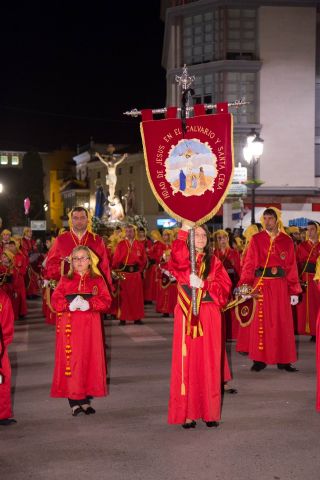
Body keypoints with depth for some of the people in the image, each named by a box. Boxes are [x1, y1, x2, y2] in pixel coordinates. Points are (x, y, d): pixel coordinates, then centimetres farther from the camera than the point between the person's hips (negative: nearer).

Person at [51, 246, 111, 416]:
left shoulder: (98, 280, 6)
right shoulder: (65, 280, 7)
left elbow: (106, 301, -4)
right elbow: (55, 300, -1)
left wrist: (89, 304, -19)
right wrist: (69, 305, -19)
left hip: (90, 326, 1)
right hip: (70, 327, -1)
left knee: (90, 360, 3)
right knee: (71, 360, -3)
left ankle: (86, 399, 13)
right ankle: (74, 401, 2)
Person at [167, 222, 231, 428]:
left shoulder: (214, 262, 11)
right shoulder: (182, 259, 5)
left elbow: (225, 285, -1)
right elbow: (176, 259, -21)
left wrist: (204, 284, -14)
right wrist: (184, 230, -26)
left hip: (209, 316, 1)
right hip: (186, 315, -1)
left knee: (209, 363, 3)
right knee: (187, 361, -3)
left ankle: (210, 411, 9)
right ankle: (188, 413, 2)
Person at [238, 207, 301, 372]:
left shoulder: (287, 241, 5)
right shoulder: (256, 239, 2)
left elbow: (292, 267, 3)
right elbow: (249, 264, -3)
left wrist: (294, 291, -1)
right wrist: (245, 286, -15)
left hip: (281, 286, 1)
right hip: (261, 284, -1)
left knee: (283, 322, 4)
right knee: (260, 322, 2)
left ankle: (283, 360, 12)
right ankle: (259, 360, 8)